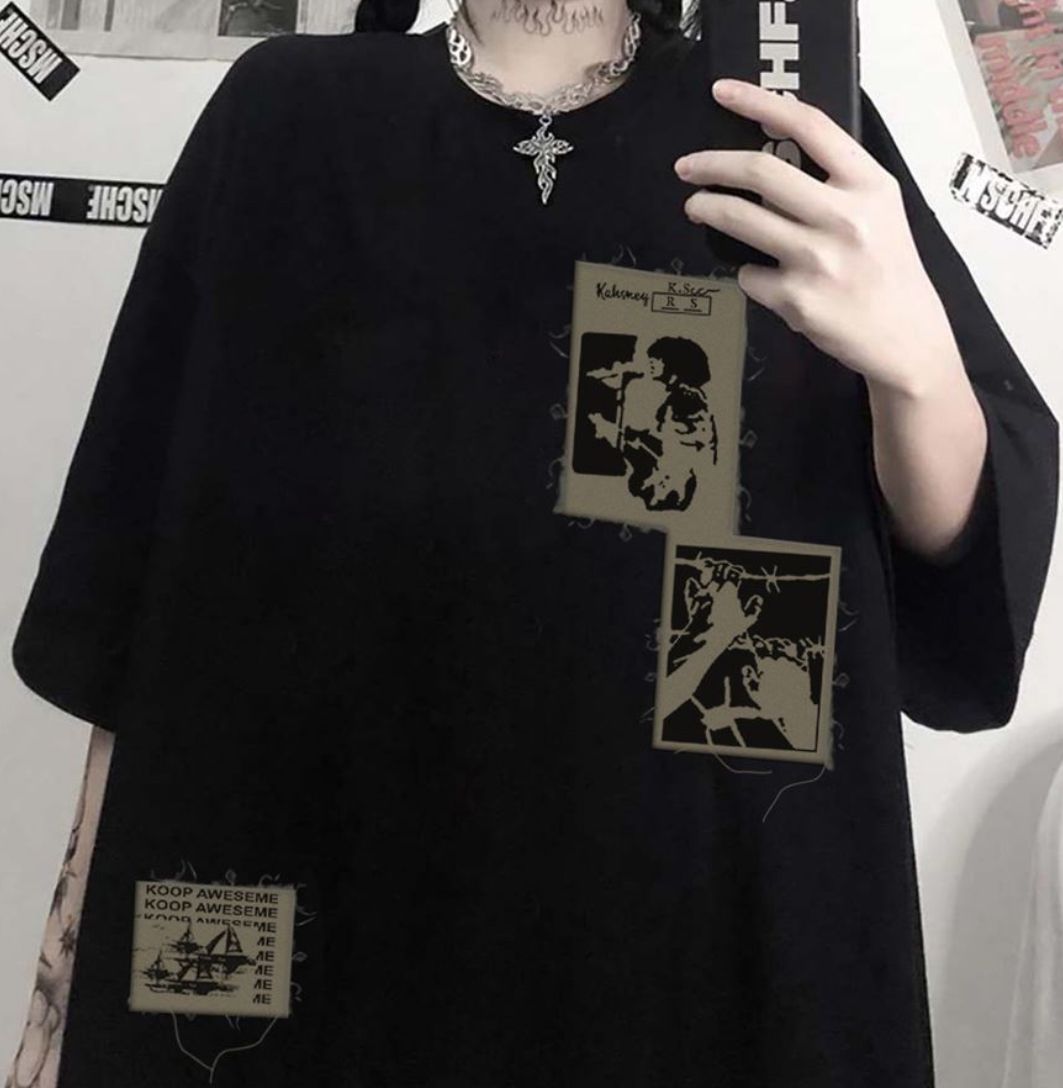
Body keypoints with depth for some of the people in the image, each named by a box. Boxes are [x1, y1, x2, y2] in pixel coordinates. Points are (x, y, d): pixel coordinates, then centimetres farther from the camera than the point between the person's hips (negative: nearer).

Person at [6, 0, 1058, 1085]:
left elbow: (963, 542, -4)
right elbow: (138, 558, 0)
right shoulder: (282, 115, 0)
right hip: (311, 893, 1)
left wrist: (913, 349, -25)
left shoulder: (795, 131, 1)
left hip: (702, 911, 1)